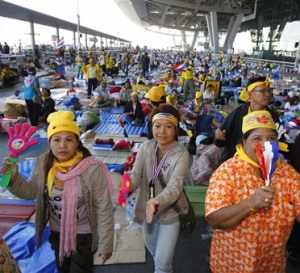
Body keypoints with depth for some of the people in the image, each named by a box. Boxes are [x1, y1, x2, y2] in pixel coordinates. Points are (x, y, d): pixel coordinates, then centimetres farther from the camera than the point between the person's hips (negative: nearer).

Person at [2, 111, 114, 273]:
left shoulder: (93, 169, -27)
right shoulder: (44, 163, -12)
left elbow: (104, 209, -20)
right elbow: (30, 191, 3)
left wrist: (106, 244, -13)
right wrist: (13, 177, -15)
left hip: (83, 235, -5)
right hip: (56, 232, 5)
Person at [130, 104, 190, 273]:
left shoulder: (181, 154, -21)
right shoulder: (146, 147, -8)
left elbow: (175, 187, -32)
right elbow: (136, 175, -14)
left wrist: (157, 202, -51)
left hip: (170, 212, -5)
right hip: (148, 210, 5)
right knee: (155, 253, 28)